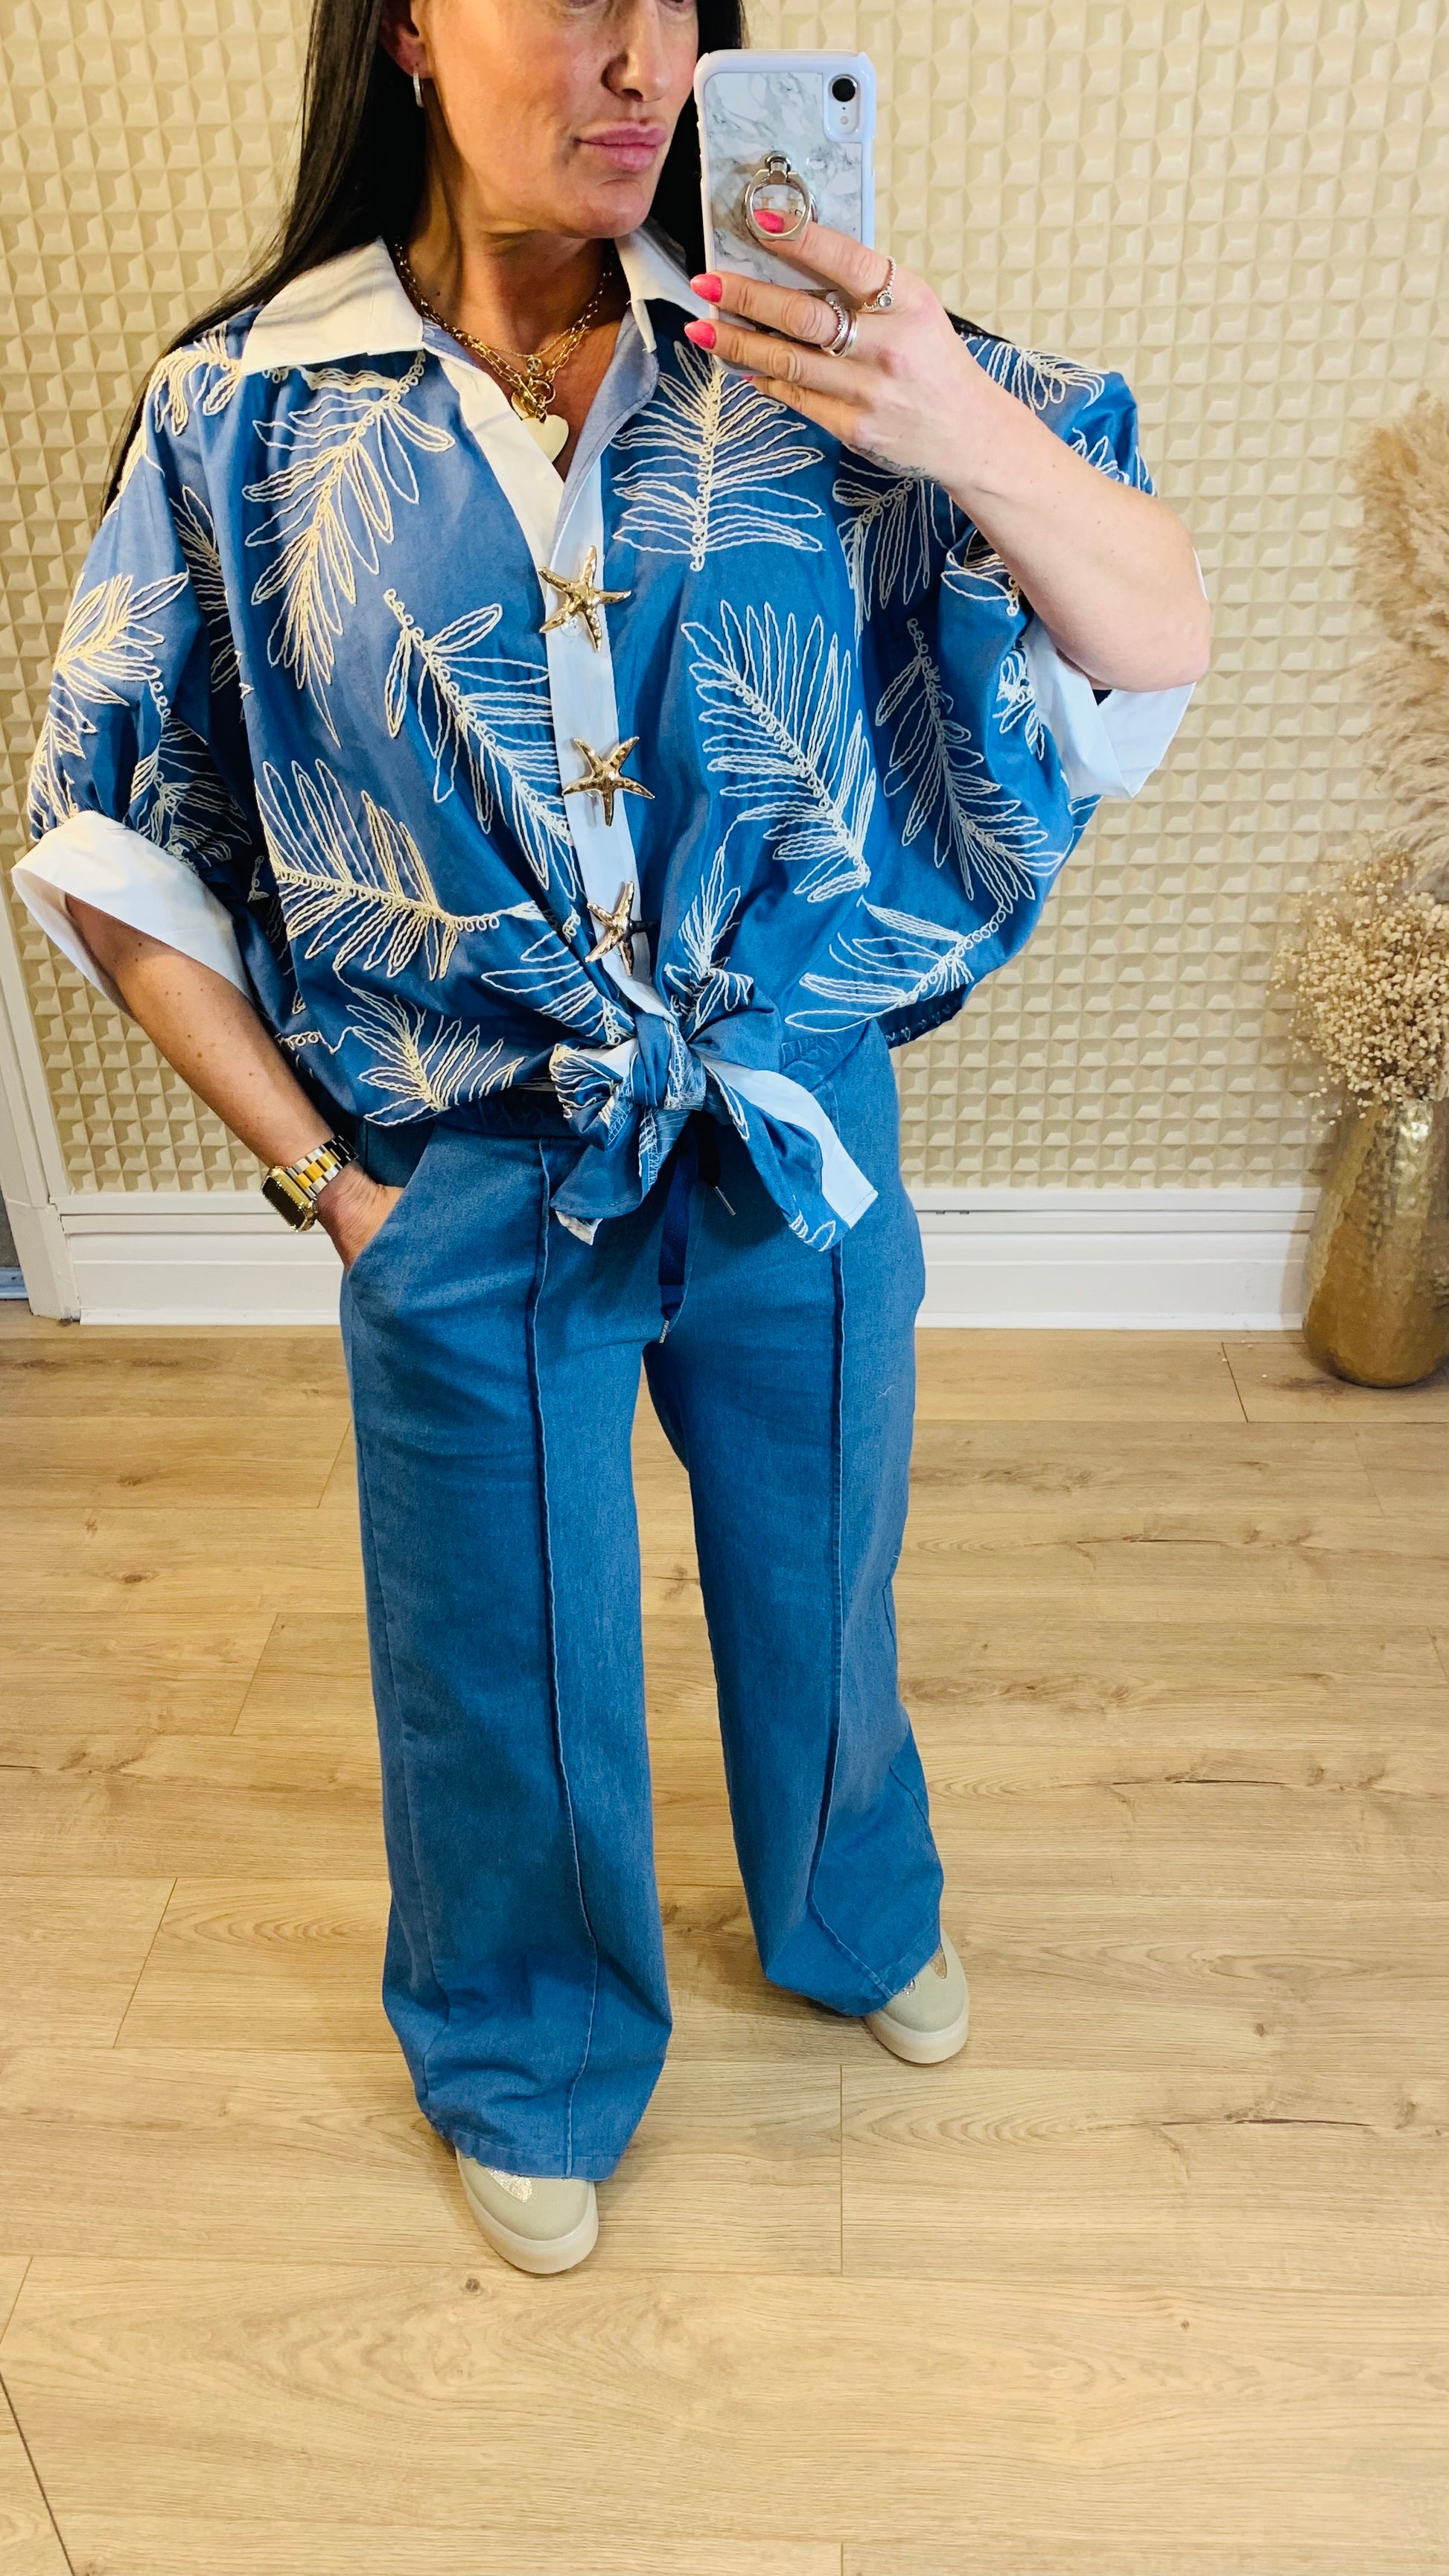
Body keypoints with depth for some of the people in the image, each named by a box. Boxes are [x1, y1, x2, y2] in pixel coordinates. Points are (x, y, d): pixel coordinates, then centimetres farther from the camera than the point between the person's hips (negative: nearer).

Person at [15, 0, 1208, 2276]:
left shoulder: (801, 356, -5)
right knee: (506, 1676, 17)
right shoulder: (246, 418, -6)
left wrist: (965, 428, -26)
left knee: (822, 1593, 24)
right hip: (468, 1197, -1)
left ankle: (857, 1914, 59)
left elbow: (1163, 641, -7)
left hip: (803, 1145, 2)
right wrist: (323, 1174, -5)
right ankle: (531, 2061, 51)